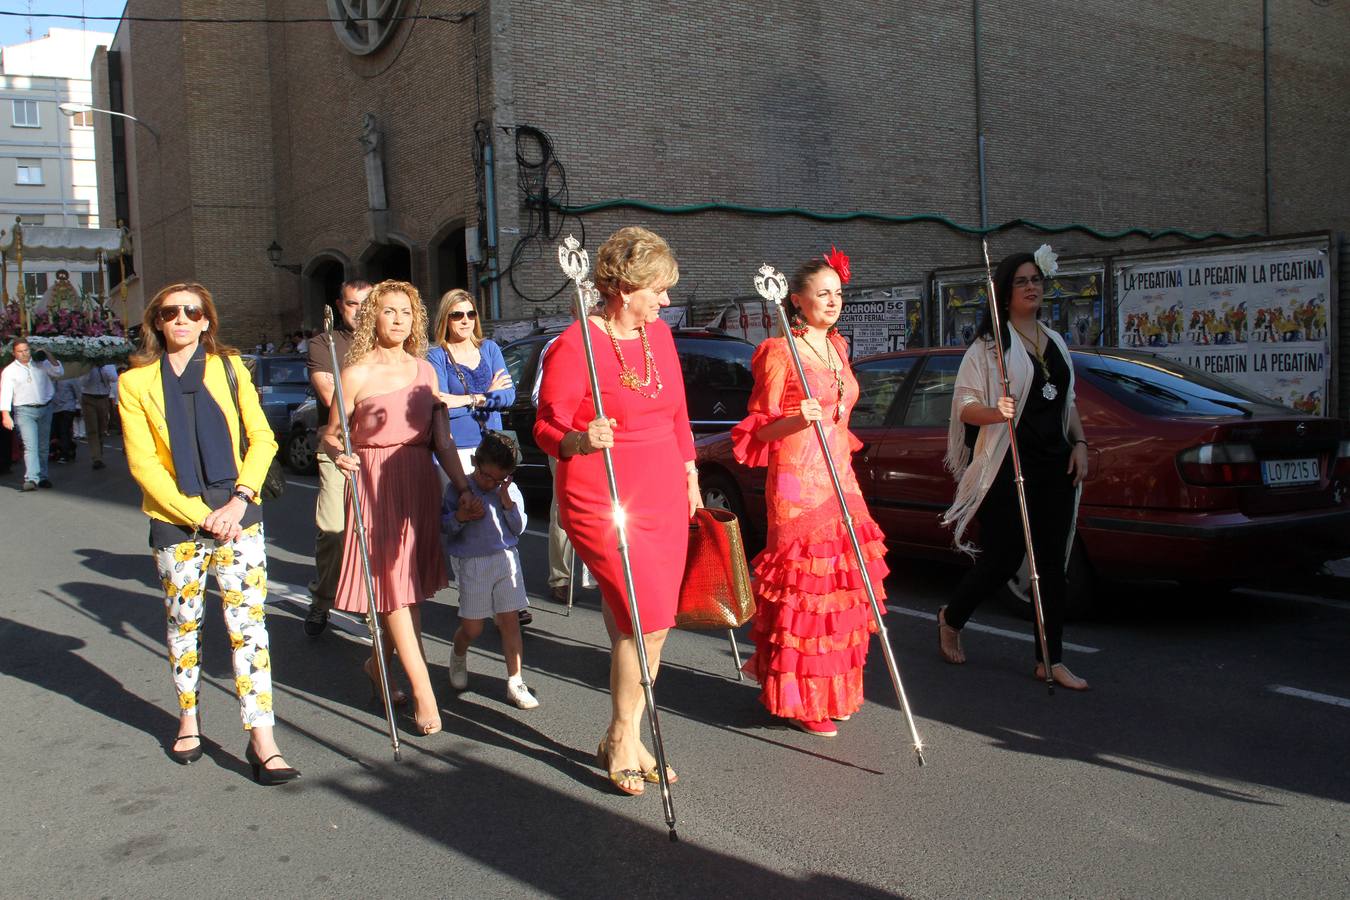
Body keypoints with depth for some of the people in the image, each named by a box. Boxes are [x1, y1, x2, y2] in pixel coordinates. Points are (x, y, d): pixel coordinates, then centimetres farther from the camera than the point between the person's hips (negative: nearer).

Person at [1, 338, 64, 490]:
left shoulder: (40, 364, 10)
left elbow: (59, 372, 5)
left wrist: (49, 357, -9)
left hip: (45, 409, 4)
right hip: (24, 411, -4)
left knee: (43, 446, 11)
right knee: (30, 446, -17)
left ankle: (42, 477, 20)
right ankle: (31, 479, -24)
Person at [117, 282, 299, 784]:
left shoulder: (229, 367, 5)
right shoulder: (136, 381, 2)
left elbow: (262, 438, 3)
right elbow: (142, 463, -4)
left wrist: (241, 498, -10)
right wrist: (200, 515, -11)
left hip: (238, 516, 0)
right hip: (175, 521, 0)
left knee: (248, 623, -6)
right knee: (183, 624, 13)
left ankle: (262, 742, -5)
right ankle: (188, 719, 34)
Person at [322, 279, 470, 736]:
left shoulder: (425, 370, 10)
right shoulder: (357, 374, -4)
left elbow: (442, 440, 9)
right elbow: (330, 434, 0)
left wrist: (465, 488, 2)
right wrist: (338, 455, -21)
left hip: (421, 481, 5)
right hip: (376, 483, -5)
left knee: (412, 586, 10)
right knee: (394, 586, -6)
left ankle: (378, 663, 34)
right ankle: (423, 693, -2)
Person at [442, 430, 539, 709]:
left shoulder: (510, 491, 3)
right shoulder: (459, 489, -4)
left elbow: (518, 529, 2)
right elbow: (444, 525, -1)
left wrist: (508, 504, -13)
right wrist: (460, 517, -21)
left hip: (505, 559, 2)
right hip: (471, 563, -2)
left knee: (510, 620, 0)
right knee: (472, 627, 4)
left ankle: (515, 683, 8)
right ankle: (458, 656, 39)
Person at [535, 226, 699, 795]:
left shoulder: (658, 335, 10)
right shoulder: (574, 345, -12)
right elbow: (547, 431, -10)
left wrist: (690, 481, 21)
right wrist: (581, 440, -31)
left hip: (664, 502, 7)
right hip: (602, 506, -7)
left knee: (641, 624, 9)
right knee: (648, 618, -13)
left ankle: (626, 739, 24)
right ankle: (621, 741, 8)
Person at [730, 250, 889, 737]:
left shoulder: (837, 347, 16)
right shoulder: (780, 352, -7)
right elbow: (760, 427, -7)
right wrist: (797, 420, -25)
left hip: (839, 478, 8)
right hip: (797, 482, -8)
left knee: (841, 586, 9)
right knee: (802, 586, -6)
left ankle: (831, 691, 22)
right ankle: (796, 699, 6)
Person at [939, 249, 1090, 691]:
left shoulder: (1055, 342, 17)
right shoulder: (988, 344, -4)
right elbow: (965, 406, -10)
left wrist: (1079, 443, 10)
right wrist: (995, 412, -30)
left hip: (1053, 464, 6)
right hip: (1006, 466, -6)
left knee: (1052, 562, 4)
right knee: (1003, 559, -4)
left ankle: (1051, 660, 11)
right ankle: (950, 619, 24)